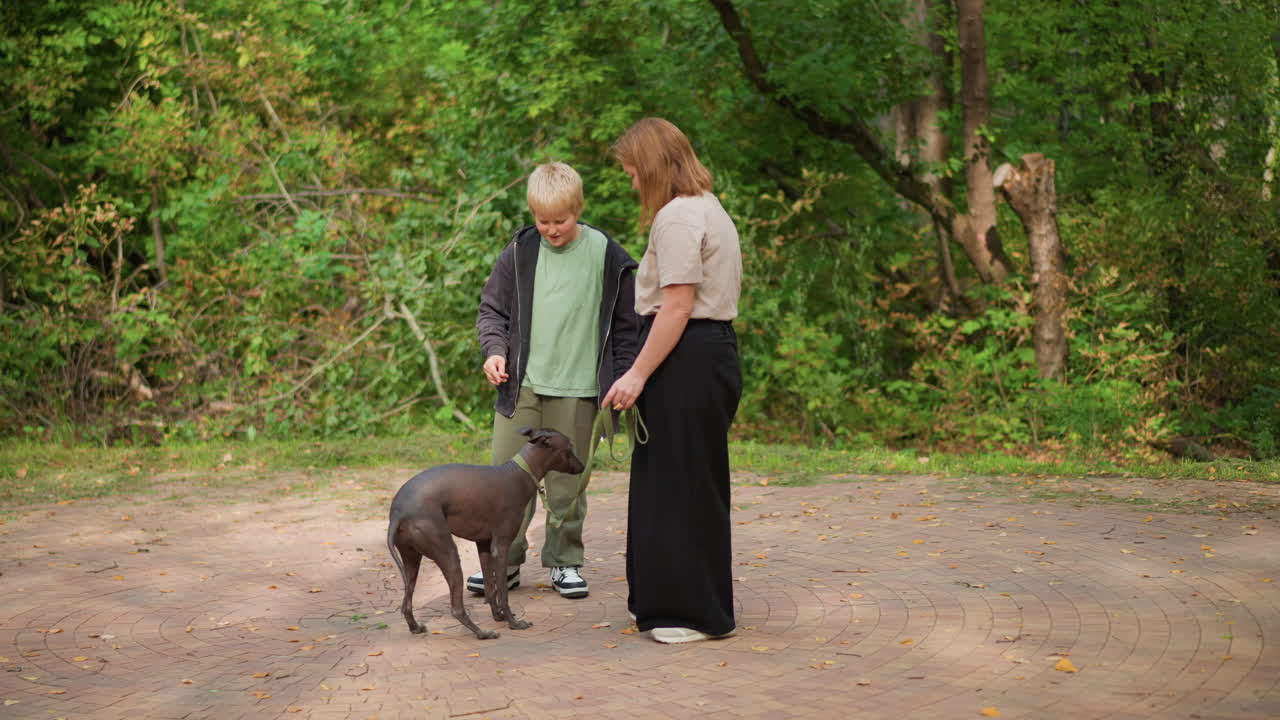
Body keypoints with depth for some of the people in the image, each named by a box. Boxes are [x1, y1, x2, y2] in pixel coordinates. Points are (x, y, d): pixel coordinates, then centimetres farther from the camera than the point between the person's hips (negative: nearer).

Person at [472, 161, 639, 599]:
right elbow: (492, 309, 11)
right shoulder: (520, 252, 3)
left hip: (577, 390, -1)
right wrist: (494, 349, -6)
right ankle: (505, 561, 12)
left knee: (568, 481, 6)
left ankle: (565, 561, 19)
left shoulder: (606, 256, -1)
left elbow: (625, 326, 5)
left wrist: (624, 380, 2)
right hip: (521, 384, 2)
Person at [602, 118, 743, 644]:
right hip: (714, 349, 11)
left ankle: (697, 613, 5)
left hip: (686, 361, -11)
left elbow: (677, 307, -20)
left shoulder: (677, 216, -14)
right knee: (681, 483, 15)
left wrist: (638, 374, -18)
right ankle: (671, 601, 22)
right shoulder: (709, 208, 18)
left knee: (682, 486, -3)